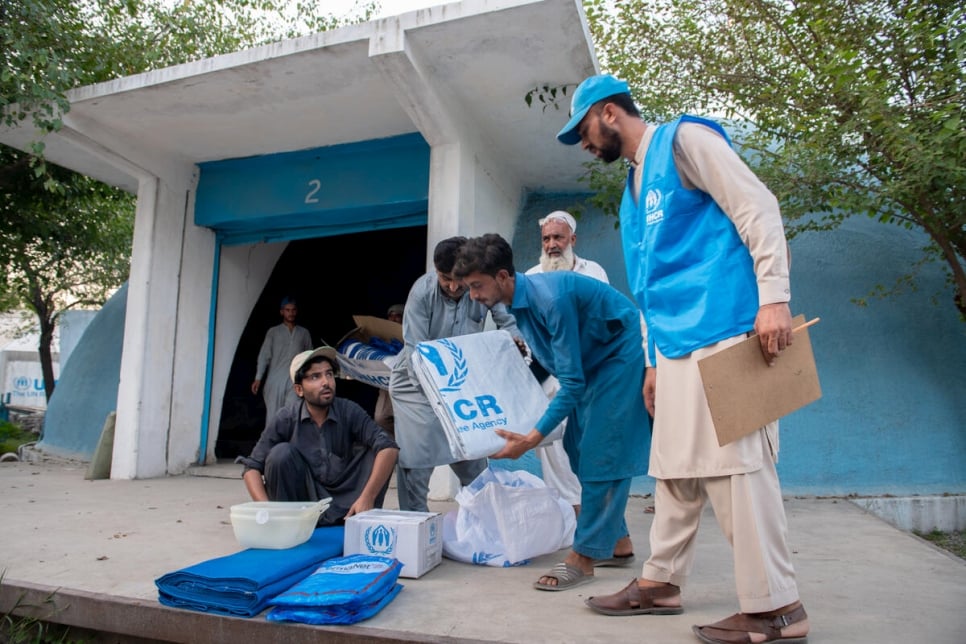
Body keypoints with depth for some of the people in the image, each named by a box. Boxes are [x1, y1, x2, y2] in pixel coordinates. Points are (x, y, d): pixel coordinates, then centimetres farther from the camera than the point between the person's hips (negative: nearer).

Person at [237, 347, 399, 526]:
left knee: (377, 452, -20)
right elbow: (252, 467, -11)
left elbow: (389, 448, -22)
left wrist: (367, 498, -33)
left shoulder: (349, 412, -12)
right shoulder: (286, 419, -12)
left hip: (343, 507, 0)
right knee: (282, 453, -25)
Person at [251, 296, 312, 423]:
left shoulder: (304, 333, 13)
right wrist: (258, 378, -6)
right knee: (273, 415, 0)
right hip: (275, 380, 0)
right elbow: (264, 355, 3)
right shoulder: (273, 331, 9)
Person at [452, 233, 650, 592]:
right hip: (592, 361, 9)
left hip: (623, 353, -9)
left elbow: (572, 382, -30)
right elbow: (550, 363, 11)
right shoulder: (517, 303, -3)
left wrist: (532, 438, -31)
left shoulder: (550, 297, -32)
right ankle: (617, 542, 20)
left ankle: (584, 557, -3)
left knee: (600, 453, -11)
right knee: (581, 450, 8)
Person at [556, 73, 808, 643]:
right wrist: (654, 362, 21)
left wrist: (773, 297, -20)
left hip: (723, 333, -8)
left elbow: (758, 208, -10)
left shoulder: (683, 140, 1)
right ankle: (662, 581, 21)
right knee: (675, 467, 11)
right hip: (677, 347, 9)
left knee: (733, 461, -8)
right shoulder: (634, 187, 24)